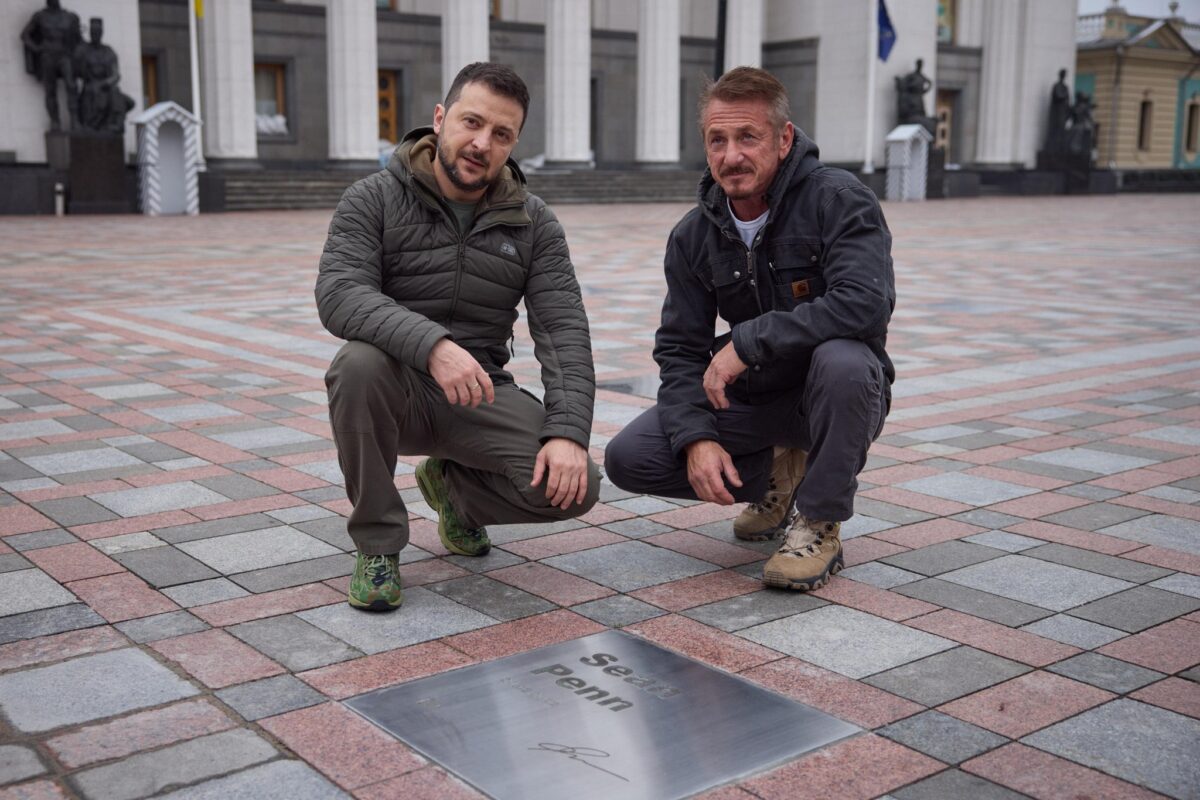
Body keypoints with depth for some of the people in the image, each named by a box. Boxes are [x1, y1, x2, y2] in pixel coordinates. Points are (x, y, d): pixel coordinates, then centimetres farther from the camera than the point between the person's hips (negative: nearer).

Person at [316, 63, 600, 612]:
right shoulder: (373, 201, -7)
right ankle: (377, 545, -14)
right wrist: (432, 345, -40)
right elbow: (339, 294, -23)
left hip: (479, 395, 2)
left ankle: (453, 483, 13)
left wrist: (568, 431, -24)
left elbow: (563, 331, -8)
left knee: (575, 485, -21)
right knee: (361, 363, -37)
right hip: (397, 391, -2)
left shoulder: (533, 225, 1)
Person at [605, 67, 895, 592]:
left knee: (842, 360, -40)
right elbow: (679, 349, -1)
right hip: (751, 397, 5)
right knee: (628, 459, -11)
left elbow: (865, 305, -34)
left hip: (830, 393, -4)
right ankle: (776, 476, 11)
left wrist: (746, 342, -30)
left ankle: (819, 523, -16)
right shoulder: (693, 235, -2)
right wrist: (695, 437, -18)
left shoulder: (839, 200, -18)